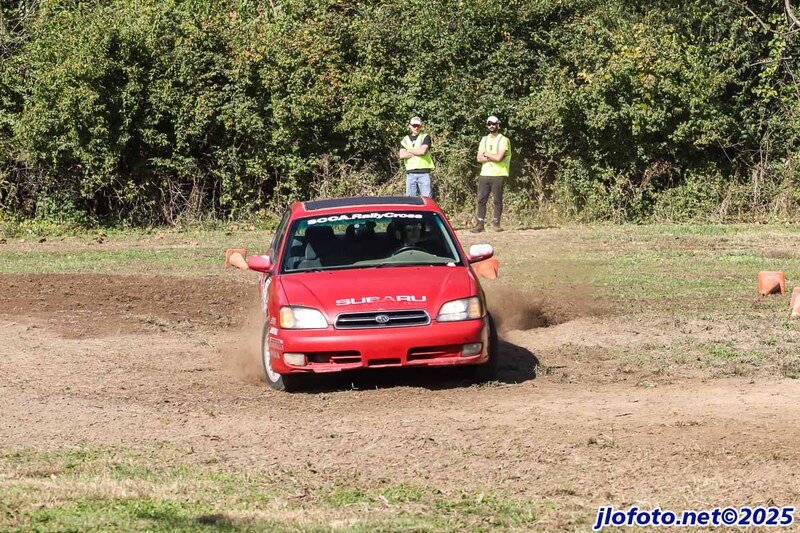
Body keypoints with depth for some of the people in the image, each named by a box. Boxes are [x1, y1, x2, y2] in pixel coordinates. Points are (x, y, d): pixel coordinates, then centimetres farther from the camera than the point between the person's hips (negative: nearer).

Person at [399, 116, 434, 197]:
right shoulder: (406, 140, 15)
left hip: (424, 172, -4)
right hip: (410, 173, 4)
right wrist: (417, 152, -5)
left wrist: (409, 151, 2)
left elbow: (423, 151, -12)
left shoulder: (425, 137, 5)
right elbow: (402, 155, 0)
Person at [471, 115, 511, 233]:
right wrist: (492, 157, -9)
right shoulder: (484, 140, 14)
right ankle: (480, 224, 1)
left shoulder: (503, 140, -2)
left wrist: (486, 154, -1)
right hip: (484, 174, 5)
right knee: (481, 200, 0)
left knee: (497, 200, -1)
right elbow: (479, 158, 5)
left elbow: (499, 157, -14)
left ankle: (496, 223, 5)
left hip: (498, 175, -5)